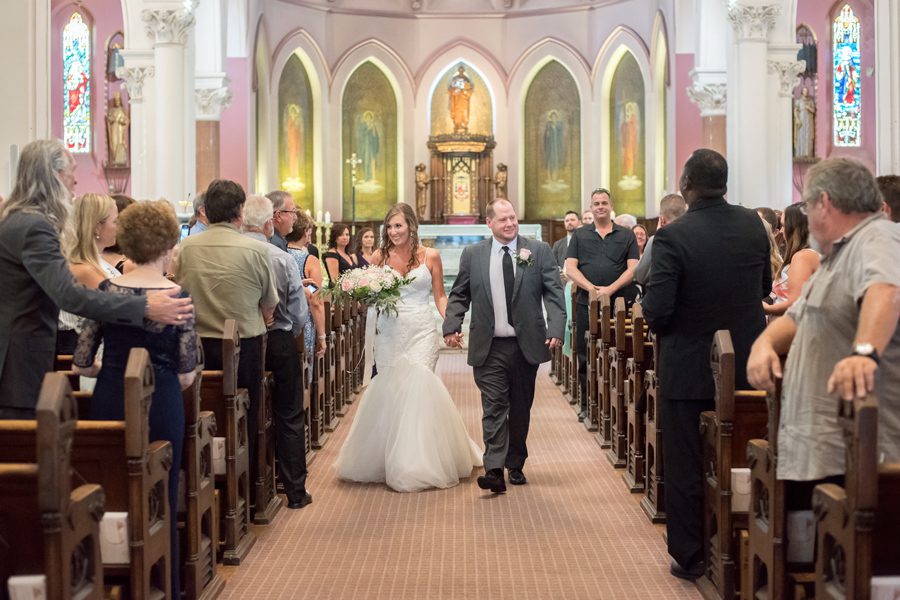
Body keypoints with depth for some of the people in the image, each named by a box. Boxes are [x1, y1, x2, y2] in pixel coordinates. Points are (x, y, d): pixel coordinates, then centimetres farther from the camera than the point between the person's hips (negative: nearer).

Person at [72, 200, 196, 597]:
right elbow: (186, 375, -9)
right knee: (161, 503, 10)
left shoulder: (106, 290, -4)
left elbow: (81, 363, -1)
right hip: (161, 407, -2)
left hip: (109, 402, 3)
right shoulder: (178, 297, -10)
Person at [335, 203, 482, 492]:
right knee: (388, 391, 0)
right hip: (389, 334, 2)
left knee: (418, 389, -10)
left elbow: (439, 295, 7)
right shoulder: (381, 257, 6)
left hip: (421, 332, -2)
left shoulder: (430, 256, 3)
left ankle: (419, 464, -1)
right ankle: (390, 459, 13)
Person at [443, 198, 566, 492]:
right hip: (489, 347, -1)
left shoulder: (539, 251, 2)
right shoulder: (472, 255, 5)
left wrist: (556, 329, -14)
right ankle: (494, 470, -11)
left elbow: (553, 293, -2)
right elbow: (459, 295, 8)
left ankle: (515, 465, 25)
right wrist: (451, 327, -6)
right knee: (494, 406, -7)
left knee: (521, 408, 11)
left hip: (527, 345, 1)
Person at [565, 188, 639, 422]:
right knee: (585, 356, 2)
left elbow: (633, 268, 1)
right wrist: (592, 288, -12)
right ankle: (586, 405, 10)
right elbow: (570, 268, 3)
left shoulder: (626, 235, 10)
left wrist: (611, 289, -13)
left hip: (619, 302, -1)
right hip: (586, 303, 1)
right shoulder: (579, 235, 12)